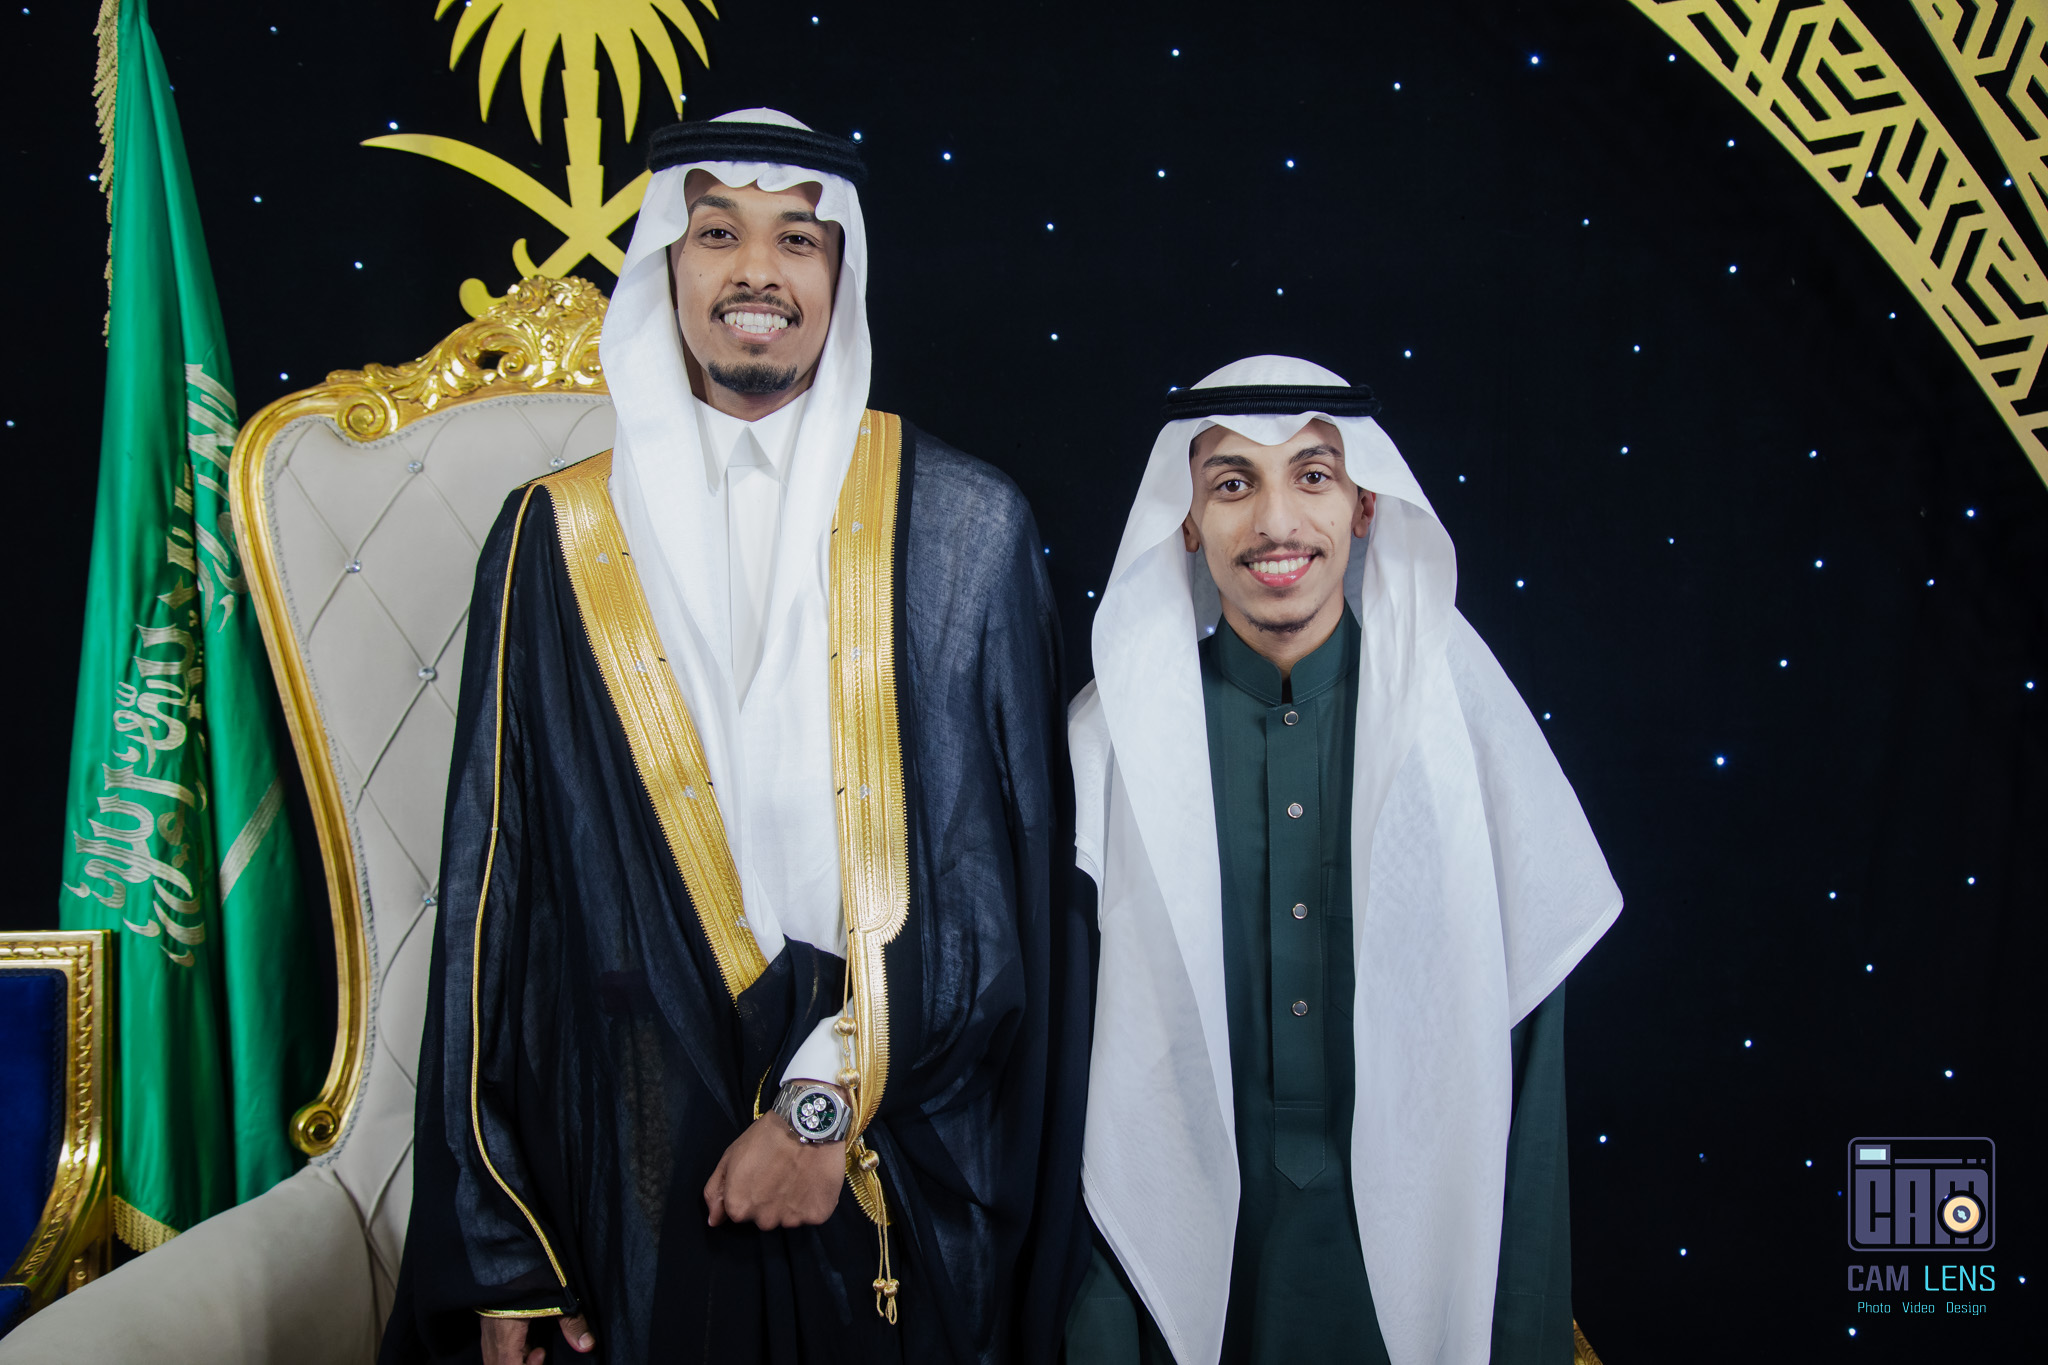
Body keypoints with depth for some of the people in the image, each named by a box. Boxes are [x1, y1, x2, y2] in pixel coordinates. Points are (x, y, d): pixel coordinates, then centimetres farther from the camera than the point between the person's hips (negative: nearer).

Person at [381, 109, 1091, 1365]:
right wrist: (499, 1244, 1)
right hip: (636, 1163, 1)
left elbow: (1005, 858, -4)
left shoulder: (963, 525, -1)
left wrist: (831, 1097, -11)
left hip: (908, 1159, 0)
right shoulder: (554, 542, 2)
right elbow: (495, 889, 2)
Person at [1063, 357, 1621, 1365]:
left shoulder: (1463, 727, -6)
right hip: (1197, 1267, 0)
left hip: (1417, 1265, 0)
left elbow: (1522, 1058, -3)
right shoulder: (1113, 742, -6)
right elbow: (1088, 1062, -4)